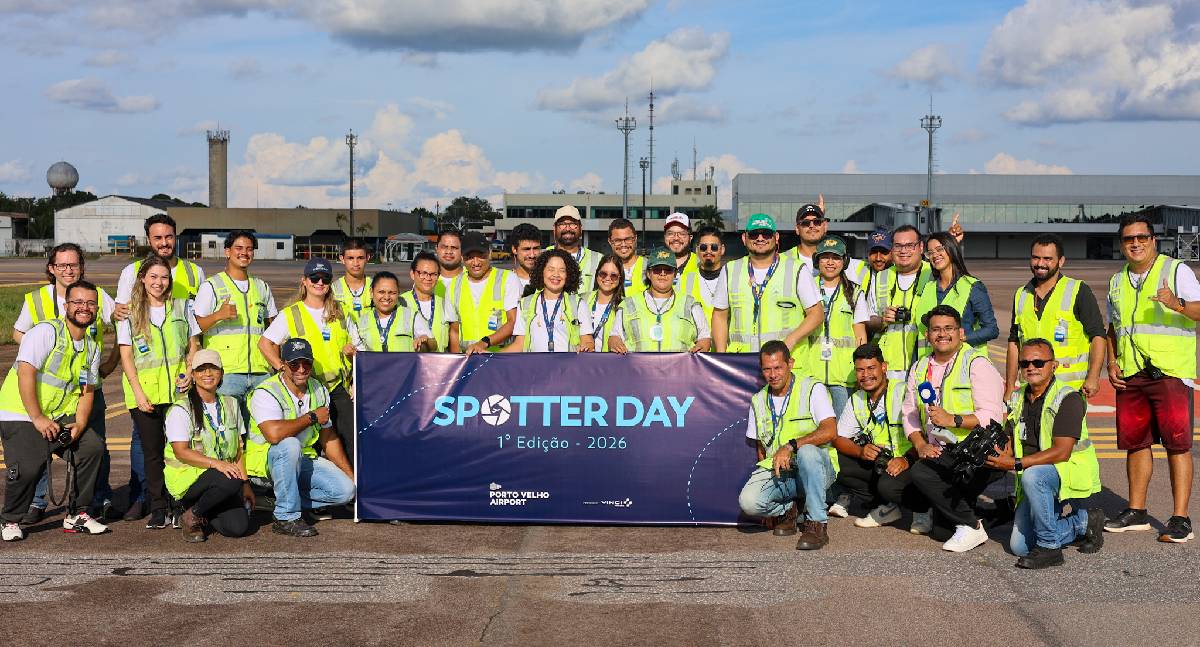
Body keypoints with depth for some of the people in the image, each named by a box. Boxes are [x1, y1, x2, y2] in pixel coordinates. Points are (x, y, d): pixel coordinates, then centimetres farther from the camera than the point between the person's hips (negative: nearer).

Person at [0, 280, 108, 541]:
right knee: (28, 467, -22)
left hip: (60, 416, 6)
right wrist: (37, 419, -22)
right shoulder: (46, 332, -13)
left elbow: (87, 392, 11)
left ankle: (77, 515, 2)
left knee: (92, 446, -12)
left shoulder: (92, 348, 10)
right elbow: (25, 374, -20)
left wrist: (79, 425, -7)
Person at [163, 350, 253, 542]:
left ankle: (204, 515, 13)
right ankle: (192, 515, -9)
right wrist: (216, 463, -29)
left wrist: (245, 484, 5)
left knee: (239, 527, -19)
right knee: (230, 481, -36)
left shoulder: (231, 404, 13)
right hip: (186, 476, -5)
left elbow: (238, 449, 15)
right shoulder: (181, 409, -6)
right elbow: (181, 452, -15)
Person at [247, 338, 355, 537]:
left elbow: (329, 437, 12)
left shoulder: (319, 391, 3)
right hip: (265, 462, -6)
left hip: (303, 461, 6)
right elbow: (274, 433, -37)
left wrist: (352, 476, 9)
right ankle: (286, 517, -27)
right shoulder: (266, 393, -19)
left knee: (345, 490, -14)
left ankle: (284, 500, 2)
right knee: (289, 444, -38)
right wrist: (312, 417, -23)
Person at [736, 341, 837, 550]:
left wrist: (791, 446, -27)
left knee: (806, 450, -39)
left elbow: (829, 431, -18)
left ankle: (817, 524, -26)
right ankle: (787, 510, 8)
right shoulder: (759, 401, 14)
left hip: (814, 468, -3)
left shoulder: (812, 389, -3)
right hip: (776, 471, 4)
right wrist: (765, 478, 6)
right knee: (748, 500, -27)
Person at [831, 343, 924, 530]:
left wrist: (907, 459, -31)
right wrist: (861, 451, -14)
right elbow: (838, 438, 7)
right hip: (878, 465, 6)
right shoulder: (856, 400, 11)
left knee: (889, 485, -37)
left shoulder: (904, 392, -10)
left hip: (909, 465, -6)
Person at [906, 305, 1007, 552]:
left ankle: (970, 527, -14)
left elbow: (992, 416, -16)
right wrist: (920, 444, -7)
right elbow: (910, 413, 11)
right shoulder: (920, 368, 16)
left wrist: (953, 420, -27)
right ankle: (936, 513, 14)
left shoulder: (977, 364, -6)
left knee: (922, 472, -32)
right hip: (938, 453, 7)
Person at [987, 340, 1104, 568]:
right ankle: (1084, 521, 19)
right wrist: (995, 454, -16)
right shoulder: (1018, 399, 10)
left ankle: (1049, 548, -23)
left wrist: (1016, 463, -29)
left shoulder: (1068, 399, -15)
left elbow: (1061, 452, -24)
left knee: (1032, 476, -38)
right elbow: (1009, 446, 8)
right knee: (1019, 546, -4)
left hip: (1072, 474, -7)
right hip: (1037, 485, 7)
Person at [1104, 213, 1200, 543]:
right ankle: (1137, 513, 19)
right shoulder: (1117, 282, 17)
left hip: (1170, 371, -5)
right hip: (1130, 375, 5)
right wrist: (1112, 362, 9)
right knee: (1135, 442, 9)